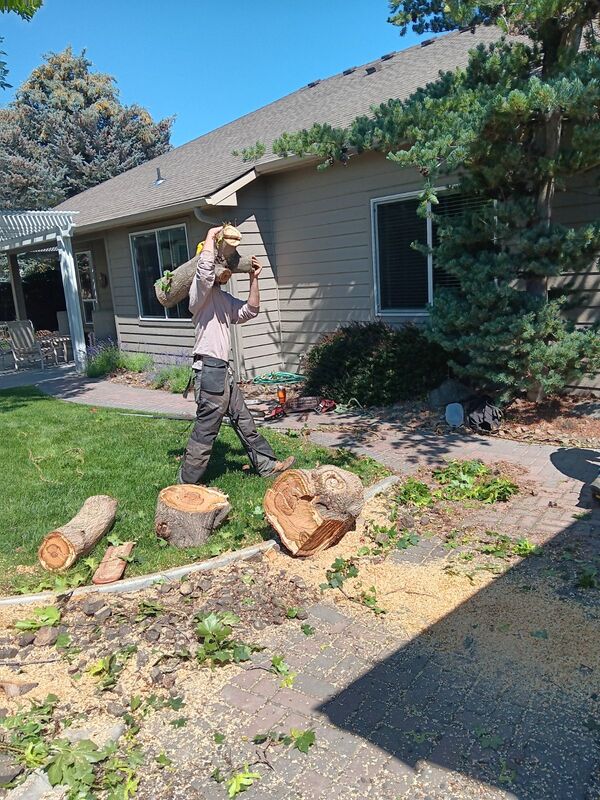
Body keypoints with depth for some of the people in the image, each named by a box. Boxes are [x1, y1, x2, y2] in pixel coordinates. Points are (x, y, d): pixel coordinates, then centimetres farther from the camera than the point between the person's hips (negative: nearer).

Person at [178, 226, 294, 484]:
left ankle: (267, 465, 30)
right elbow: (205, 267, -29)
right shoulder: (201, 291, -9)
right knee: (205, 432, -3)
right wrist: (211, 236, -14)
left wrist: (254, 279, 13)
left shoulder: (224, 298, 19)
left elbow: (250, 311, 20)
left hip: (223, 371, 10)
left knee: (244, 422, 18)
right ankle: (186, 484, 8)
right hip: (209, 369, -10)